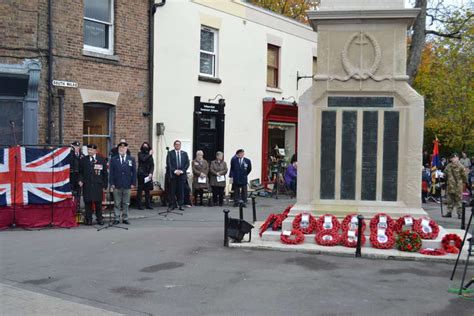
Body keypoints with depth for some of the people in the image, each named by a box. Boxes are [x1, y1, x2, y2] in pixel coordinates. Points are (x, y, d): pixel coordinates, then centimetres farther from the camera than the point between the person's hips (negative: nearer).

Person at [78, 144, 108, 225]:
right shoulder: (83, 160, 9)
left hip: (98, 185, -1)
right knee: (88, 202, 0)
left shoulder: (101, 160, 6)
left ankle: (99, 219, 13)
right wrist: (80, 180, -7)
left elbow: (105, 173, 7)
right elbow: (80, 172, 11)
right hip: (87, 185, 1)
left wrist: (104, 185, 2)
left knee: (98, 202, 2)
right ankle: (88, 219, 8)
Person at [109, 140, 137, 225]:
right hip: (117, 185, -1)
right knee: (117, 203, 3)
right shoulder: (113, 159, 5)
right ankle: (117, 219, 9)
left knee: (126, 204, 6)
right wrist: (112, 183, -5)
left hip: (127, 185, 1)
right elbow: (111, 173, 2)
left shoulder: (131, 159, 7)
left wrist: (133, 183, -1)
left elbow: (134, 172, 6)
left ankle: (125, 218, 14)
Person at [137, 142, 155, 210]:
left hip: (148, 174, 4)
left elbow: (152, 165, 7)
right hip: (141, 174, -4)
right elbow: (143, 159, -17)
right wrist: (149, 155, -5)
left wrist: (151, 173, -6)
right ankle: (139, 205, 1)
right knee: (140, 189, -2)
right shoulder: (140, 154, 3)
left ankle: (148, 204, 9)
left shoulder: (150, 155, 13)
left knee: (147, 190, 5)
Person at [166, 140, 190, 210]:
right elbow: (169, 164, -2)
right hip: (173, 175, -2)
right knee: (172, 191, 0)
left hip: (182, 174, 2)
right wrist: (175, 171, -12)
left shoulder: (184, 153, 12)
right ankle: (172, 205, 7)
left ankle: (181, 205, 6)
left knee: (181, 190, 1)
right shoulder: (170, 153, 4)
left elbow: (187, 163, 7)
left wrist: (181, 171, -7)